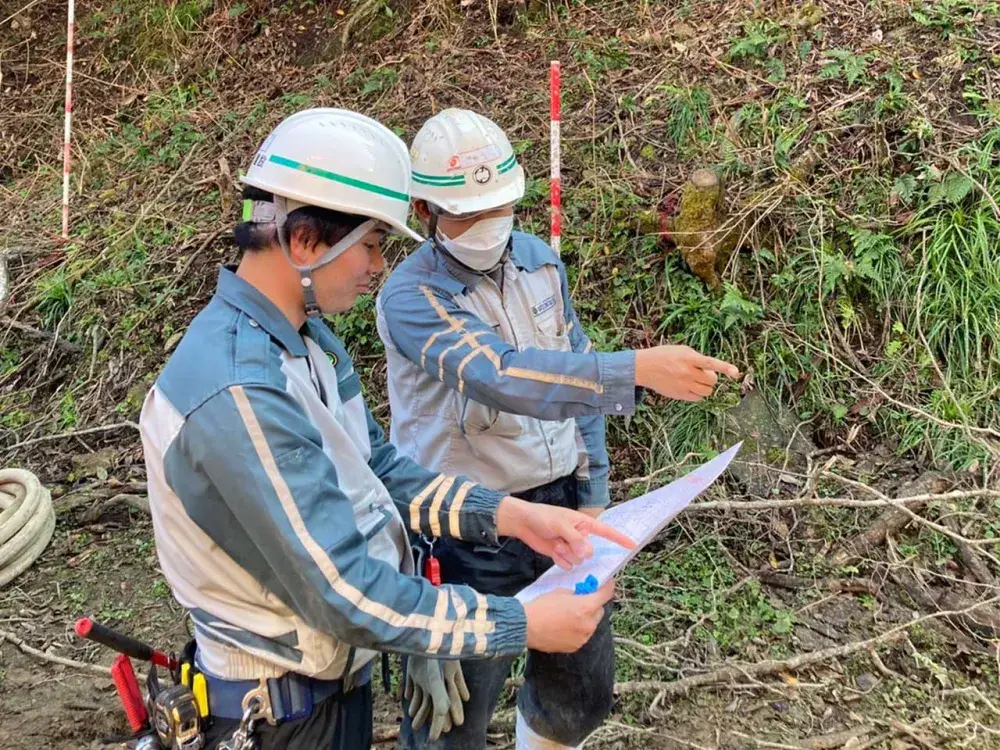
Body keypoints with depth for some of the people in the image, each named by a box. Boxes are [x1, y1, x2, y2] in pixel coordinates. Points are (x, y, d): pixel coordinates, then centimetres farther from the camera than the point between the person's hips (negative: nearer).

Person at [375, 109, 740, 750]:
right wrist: (639, 368, -45)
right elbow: (500, 377, -35)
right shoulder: (411, 296, -19)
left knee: (583, 694, 22)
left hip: (560, 506, 6)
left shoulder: (540, 261, 2)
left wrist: (592, 493, 9)